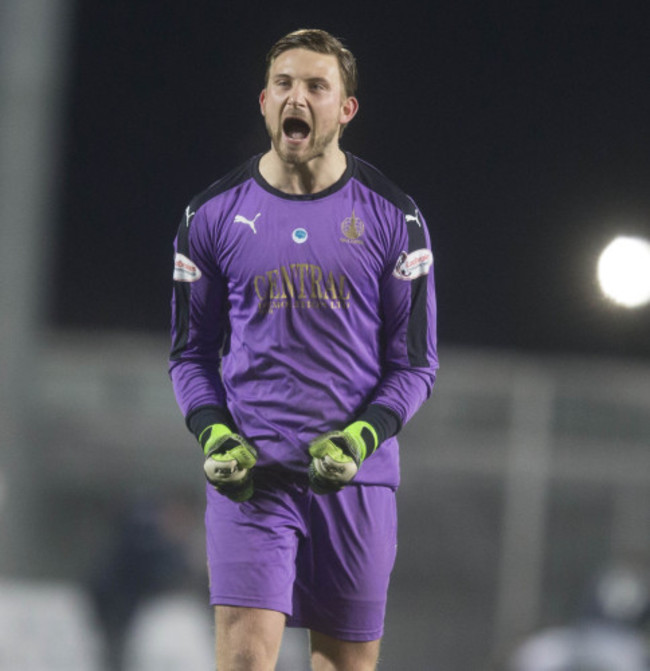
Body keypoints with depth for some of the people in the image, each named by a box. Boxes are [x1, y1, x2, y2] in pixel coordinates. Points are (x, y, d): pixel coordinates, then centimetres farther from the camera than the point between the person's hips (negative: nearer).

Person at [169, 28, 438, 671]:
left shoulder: (391, 217, 3)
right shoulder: (212, 214, 5)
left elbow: (415, 361, 5)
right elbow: (191, 352, 12)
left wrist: (361, 437, -12)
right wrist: (213, 435, -6)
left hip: (355, 479, 1)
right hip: (249, 475, -1)